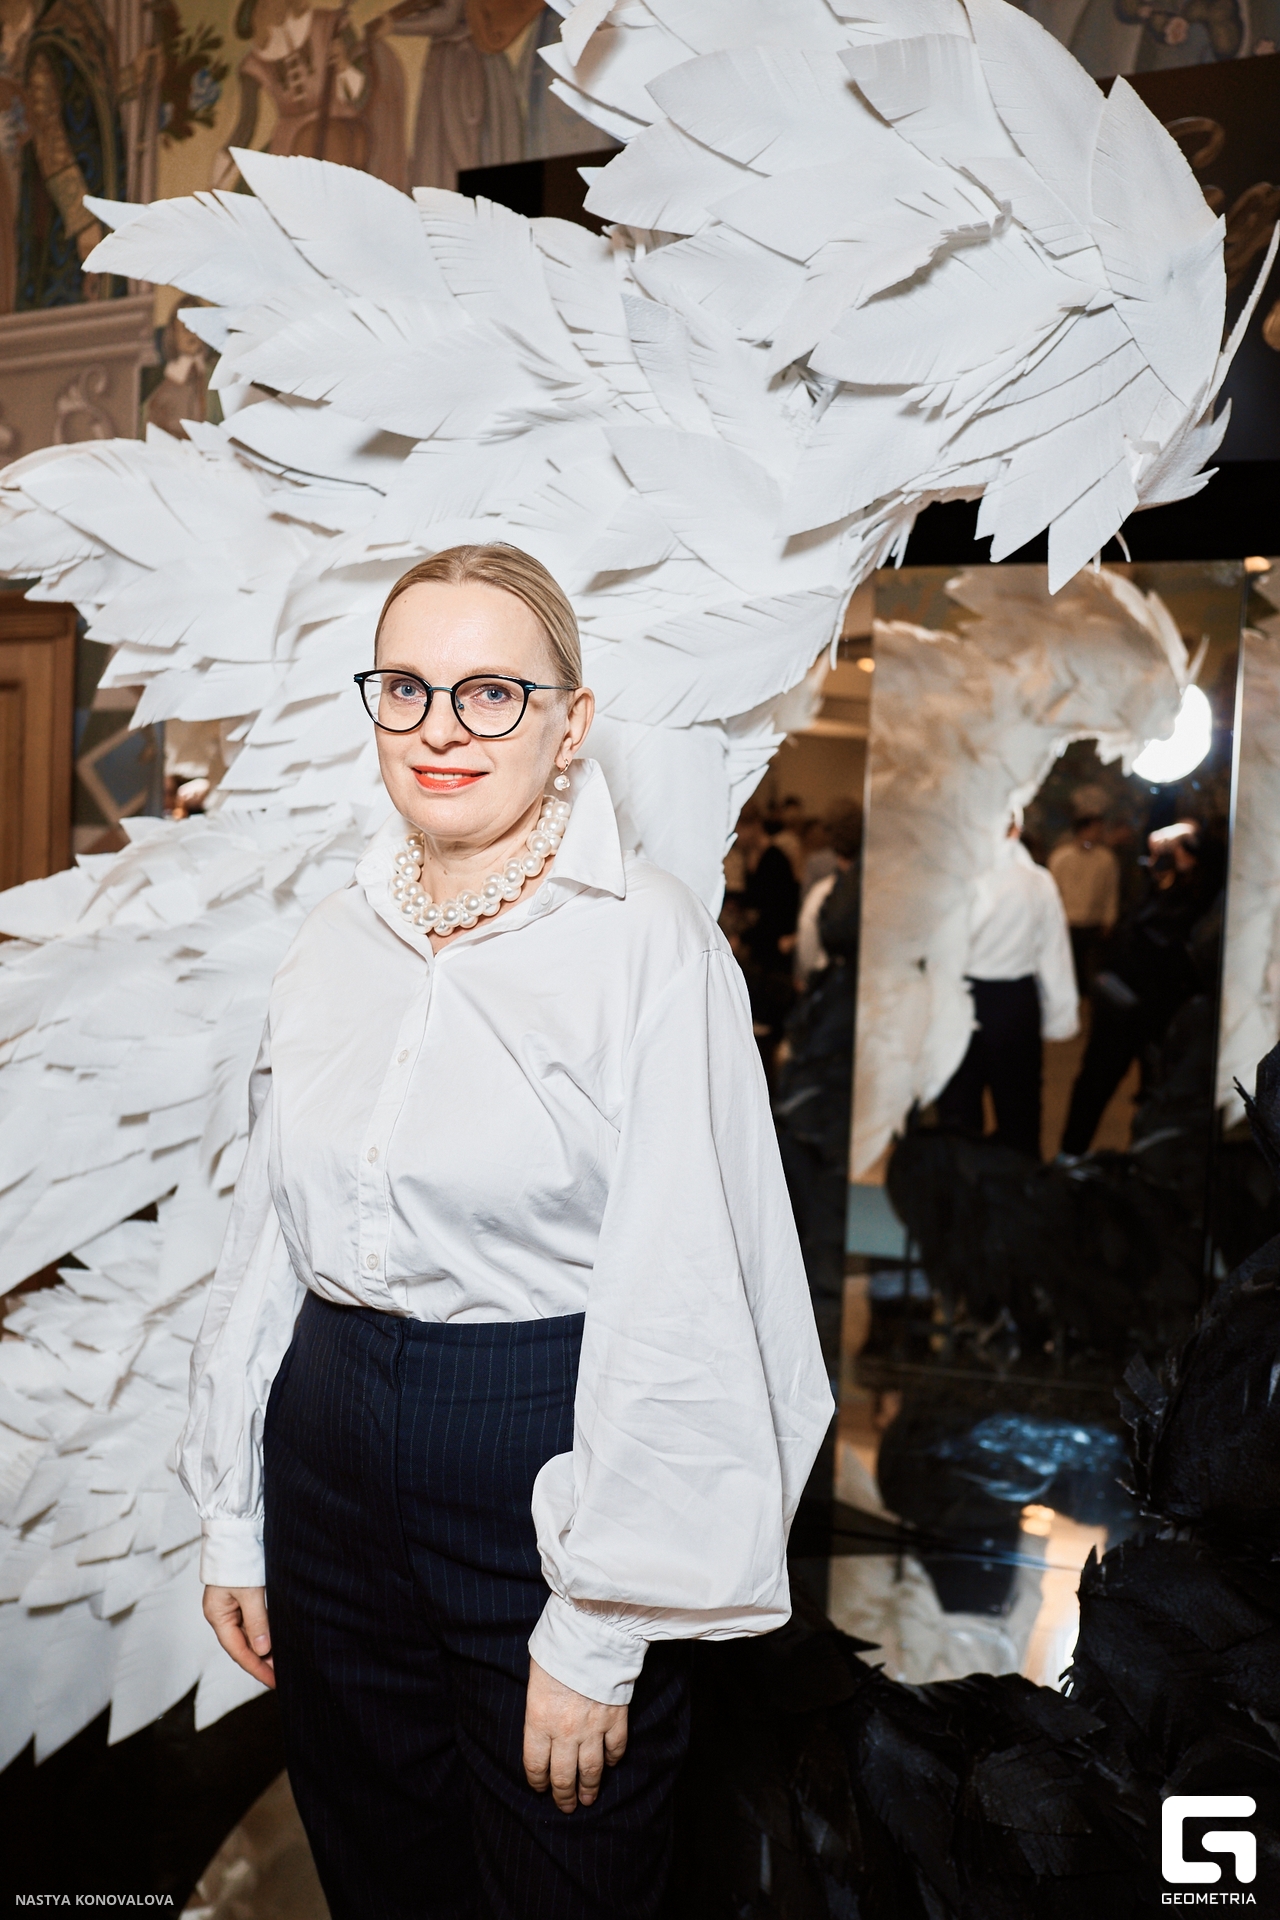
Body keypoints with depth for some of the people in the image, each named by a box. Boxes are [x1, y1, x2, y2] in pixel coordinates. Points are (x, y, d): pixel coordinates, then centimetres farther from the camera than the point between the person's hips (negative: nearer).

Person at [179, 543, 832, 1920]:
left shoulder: (649, 946, -15)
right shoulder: (333, 944, 3)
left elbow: (676, 1312, -15)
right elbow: (268, 1246, 9)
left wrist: (600, 1635, -13)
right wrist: (234, 1518, 11)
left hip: (545, 1479, -5)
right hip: (328, 1467, 6)